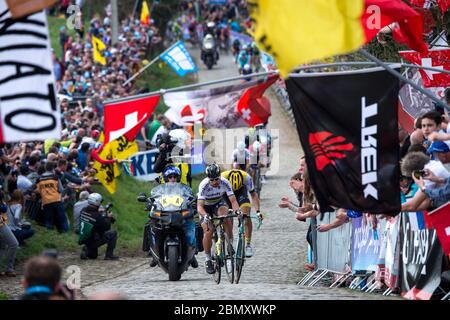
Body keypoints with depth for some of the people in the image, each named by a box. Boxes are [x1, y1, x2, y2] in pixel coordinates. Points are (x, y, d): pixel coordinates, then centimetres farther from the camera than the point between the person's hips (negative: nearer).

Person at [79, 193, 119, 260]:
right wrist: (108, 217, 5)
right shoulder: (97, 216, -24)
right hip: (93, 241, -8)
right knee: (113, 233, -3)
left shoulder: (83, 211, -4)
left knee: (93, 256, 34)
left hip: (83, 239, 8)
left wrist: (98, 212, 21)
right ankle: (109, 255, -2)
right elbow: (106, 227, -10)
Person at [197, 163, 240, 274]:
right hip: (206, 207, -2)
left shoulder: (225, 183, -26)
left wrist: (237, 210, -48)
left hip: (218, 203, 2)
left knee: (226, 218, -30)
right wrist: (205, 215, -57)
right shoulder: (204, 185, -32)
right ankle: (208, 259, -3)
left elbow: (233, 200, -27)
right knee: (208, 231, -19)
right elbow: (200, 206, -37)